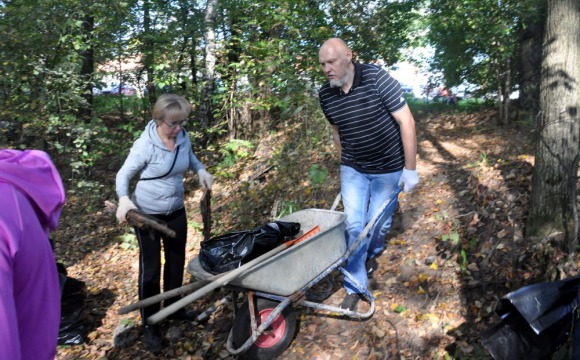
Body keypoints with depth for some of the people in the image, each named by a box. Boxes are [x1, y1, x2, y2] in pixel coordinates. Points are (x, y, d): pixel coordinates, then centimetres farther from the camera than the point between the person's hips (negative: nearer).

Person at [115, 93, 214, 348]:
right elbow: (124, 174, -15)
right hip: (147, 214, -5)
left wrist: (201, 170, -4)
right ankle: (149, 323, 24)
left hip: (176, 211, 6)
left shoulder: (183, 137, -8)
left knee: (177, 262, 19)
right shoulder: (145, 145, -23)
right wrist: (123, 199, -34)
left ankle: (173, 308, 41)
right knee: (150, 269, 6)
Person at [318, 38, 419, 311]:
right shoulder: (326, 95, -7)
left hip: (388, 168, -3)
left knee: (378, 223, 7)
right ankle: (355, 287, 12)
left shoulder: (377, 79, -20)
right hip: (353, 169, 3)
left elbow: (406, 121, -18)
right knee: (353, 224, -1)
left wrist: (410, 168, -18)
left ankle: (372, 252, 43)